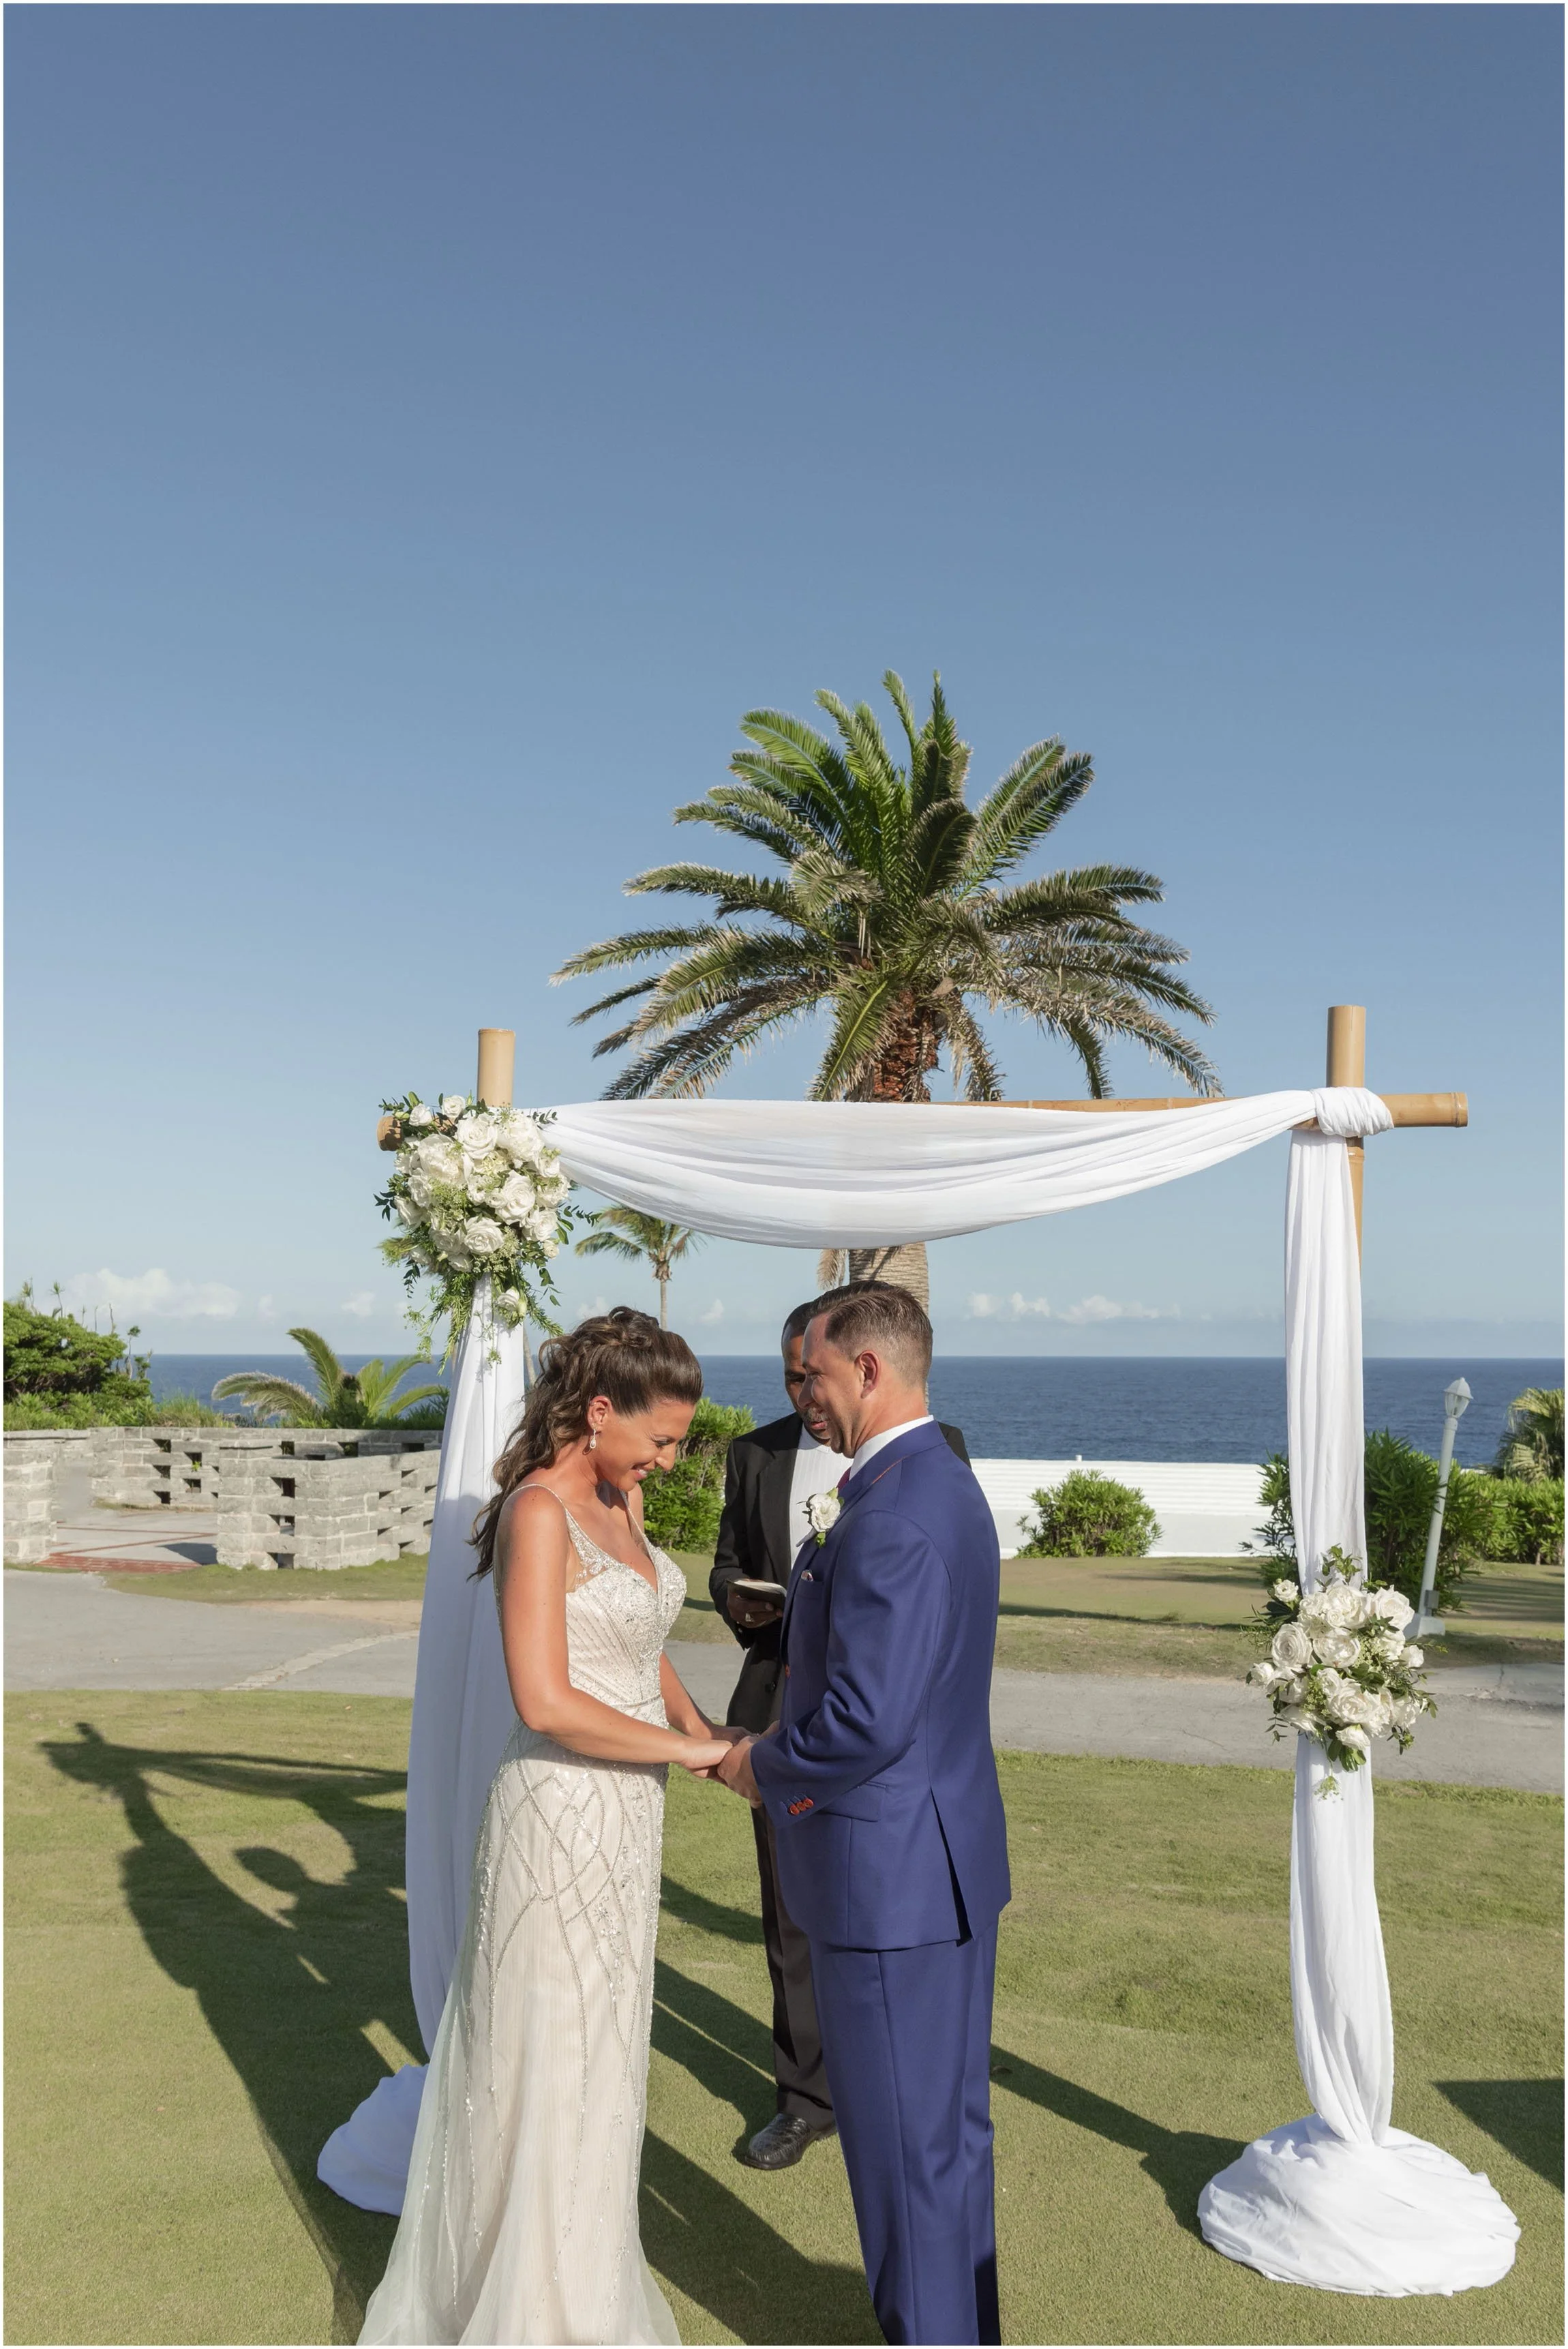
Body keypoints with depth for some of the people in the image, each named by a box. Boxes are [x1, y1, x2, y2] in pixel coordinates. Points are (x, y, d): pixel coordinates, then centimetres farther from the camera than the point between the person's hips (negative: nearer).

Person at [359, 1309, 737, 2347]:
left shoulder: (622, 1497, 5)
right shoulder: (539, 1512, -22)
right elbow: (548, 1702, -27)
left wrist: (705, 1731, 1)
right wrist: (690, 1749, -17)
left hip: (626, 1812, 8)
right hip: (562, 1818, -8)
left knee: (597, 2052, 23)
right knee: (551, 2061, 9)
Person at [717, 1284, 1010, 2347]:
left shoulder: (892, 1512, -25)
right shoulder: (946, 1482, 8)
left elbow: (865, 1723, -30)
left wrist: (761, 1764, -11)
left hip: (889, 1878, -10)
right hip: (952, 1858, 10)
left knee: (904, 2148, 8)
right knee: (953, 2123, 23)